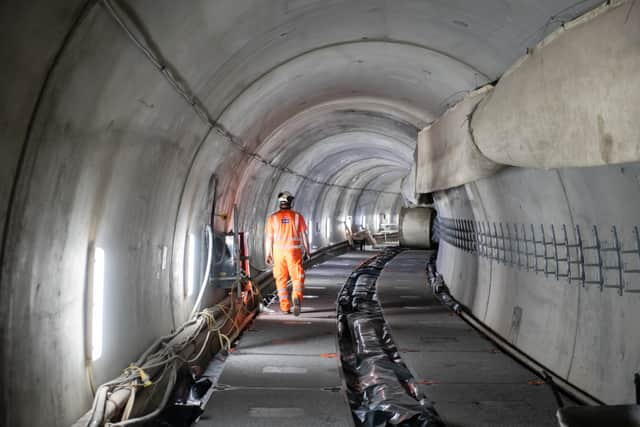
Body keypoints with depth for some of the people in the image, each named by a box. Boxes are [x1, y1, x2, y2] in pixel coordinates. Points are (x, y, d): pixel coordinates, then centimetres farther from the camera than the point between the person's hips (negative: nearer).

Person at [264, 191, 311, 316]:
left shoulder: (273, 218, 0)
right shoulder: (298, 216, 0)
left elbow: (269, 238, 1)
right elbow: (304, 236, 3)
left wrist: (268, 254, 8)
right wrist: (307, 251, 11)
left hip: (278, 251, 1)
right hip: (294, 250, -1)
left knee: (281, 279, 10)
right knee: (297, 277, 3)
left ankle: (285, 306, 13)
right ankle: (297, 297, -24)